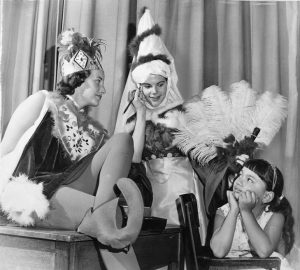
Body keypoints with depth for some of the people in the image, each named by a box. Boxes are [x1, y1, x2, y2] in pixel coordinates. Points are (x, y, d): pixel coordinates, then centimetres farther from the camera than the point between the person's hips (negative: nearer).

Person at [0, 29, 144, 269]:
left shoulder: (96, 130, 24)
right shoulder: (44, 101, 10)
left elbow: (128, 157, 10)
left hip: (75, 195, 6)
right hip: (33, 194, -5)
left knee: (122, 140, -19)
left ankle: (101, 216, -33)